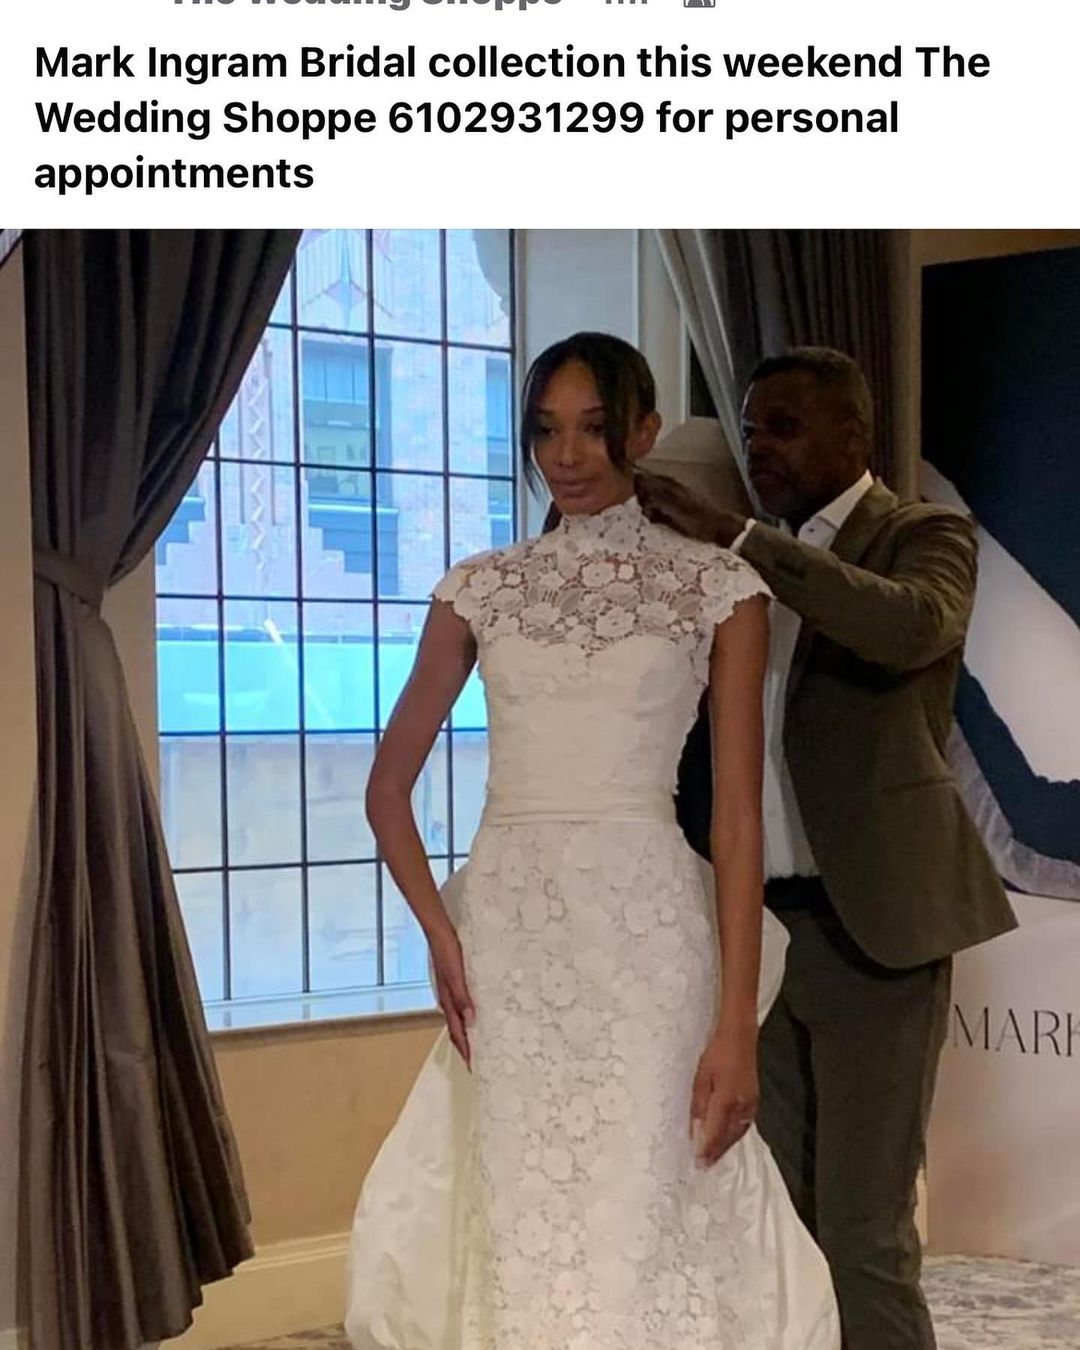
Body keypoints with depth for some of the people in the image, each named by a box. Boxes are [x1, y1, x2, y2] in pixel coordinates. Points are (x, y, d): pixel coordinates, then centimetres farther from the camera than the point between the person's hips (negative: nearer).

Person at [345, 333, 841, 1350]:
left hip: (647, 927, -2)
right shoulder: (481, 588, 10)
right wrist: (440, 931, -3)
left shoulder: (716, 587, 2)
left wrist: (737, 1023, -9)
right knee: (519, 1224, 7)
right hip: (508, 928, 3)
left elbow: (738, 813, -2)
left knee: (641, 1221, -2)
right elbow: (389, 784, 13)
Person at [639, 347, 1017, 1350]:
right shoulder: (743, 565, 15)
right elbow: (707, 737, 13)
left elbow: (914, 625, -25)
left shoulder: (926, 538, -1)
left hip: (868, 925, -6)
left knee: (863, 1228, -4)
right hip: (751, 927, 6)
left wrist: (740, 541, -28)